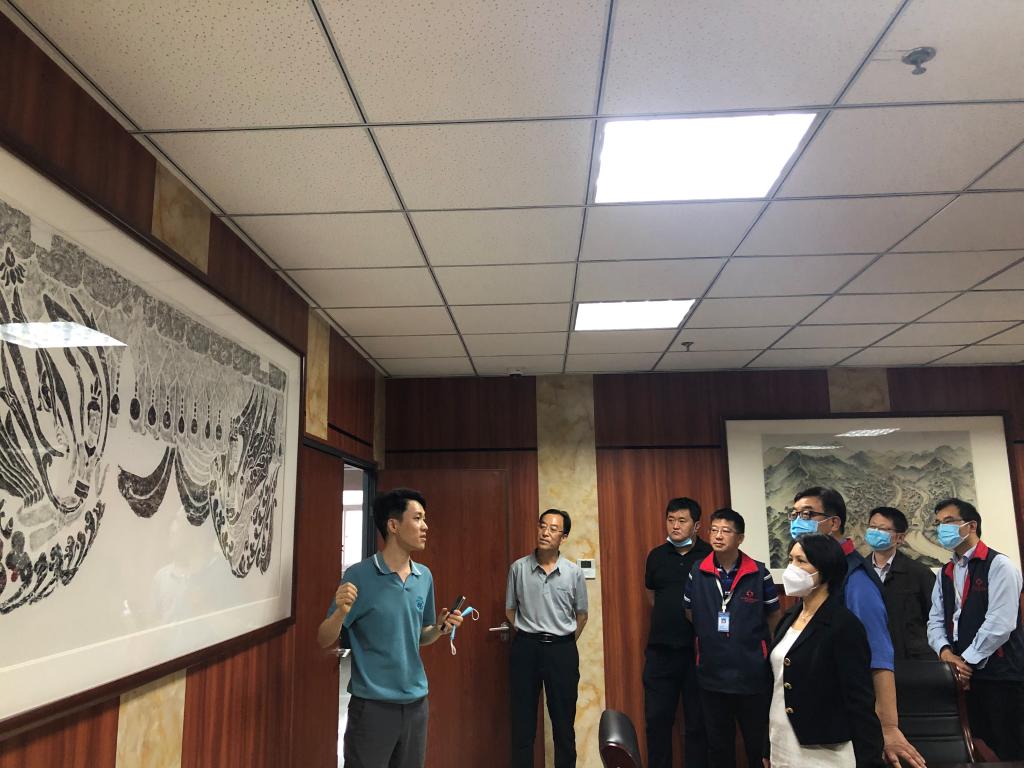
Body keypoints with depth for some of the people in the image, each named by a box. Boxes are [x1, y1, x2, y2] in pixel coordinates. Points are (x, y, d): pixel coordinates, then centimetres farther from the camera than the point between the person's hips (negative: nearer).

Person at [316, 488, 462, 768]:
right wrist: (340, 612, -28)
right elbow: (324, 641, -9)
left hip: (416, 702, 5)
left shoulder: (425, 577, 3)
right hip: (372, 704, -5)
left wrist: (439, 628, -5)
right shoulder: (359, 576, -13)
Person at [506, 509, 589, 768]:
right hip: (525, 648, 0)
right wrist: (527, 639, 8)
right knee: (523, 720, 5)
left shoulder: (574, 572, -1)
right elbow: (510, 609, 10)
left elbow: (581, 615, 10)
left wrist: (566, 643, 8)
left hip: (562, 650, 0)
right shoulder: (519, 568, -1)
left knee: (563, 720, 7)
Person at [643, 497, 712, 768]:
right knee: (657, 719, 8)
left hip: (698, 650, -3)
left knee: (697, 722, 8)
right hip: (660, 650, 3)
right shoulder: (656, 556, 6)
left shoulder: (711, 557, -5)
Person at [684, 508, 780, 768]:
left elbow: (774, 618, 4)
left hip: (753, 675, -2)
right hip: (711, 675, 2)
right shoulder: (697, 572, -3)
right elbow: (691, 615, 10)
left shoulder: (759, 573, -8)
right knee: (718, 744, 16)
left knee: (758, 742, 12)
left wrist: (756, 649, 6)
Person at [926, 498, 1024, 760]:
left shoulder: (999, 565, -8)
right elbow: (935, 620, 12)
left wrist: (967, 660, -13)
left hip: (1002, 675, -6)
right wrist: (945, 651, -7)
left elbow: (1000, 623, -17)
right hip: (966, 675, 7)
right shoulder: (945, 573, 15)